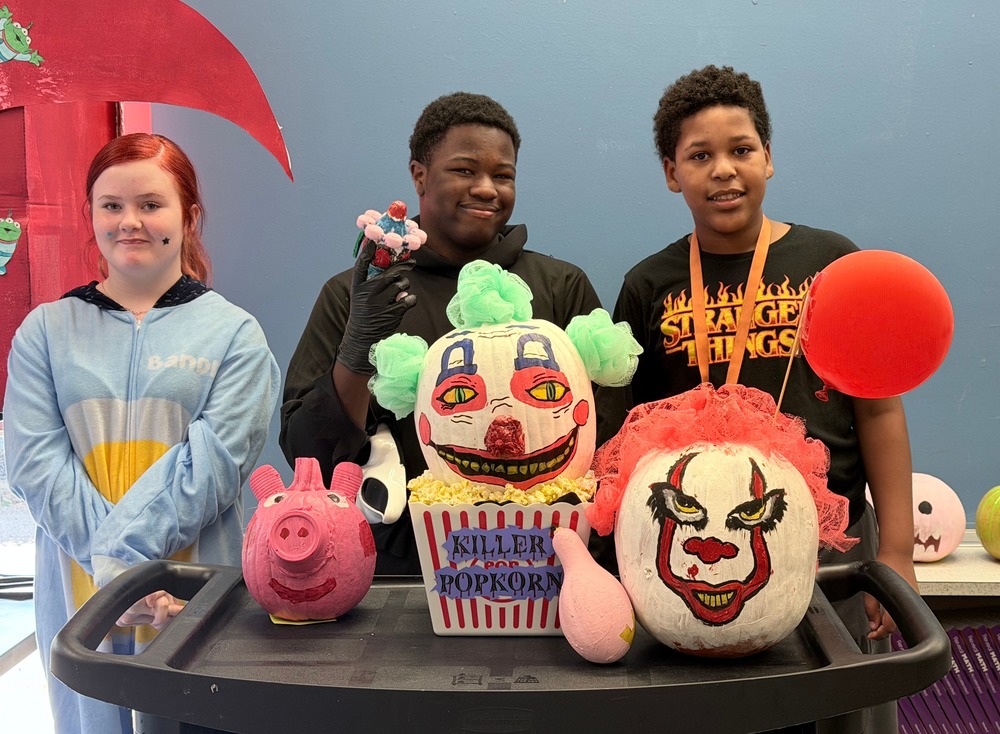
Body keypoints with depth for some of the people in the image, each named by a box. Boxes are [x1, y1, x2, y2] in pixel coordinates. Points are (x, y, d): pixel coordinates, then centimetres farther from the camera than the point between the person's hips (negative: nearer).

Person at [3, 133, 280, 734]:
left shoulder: (233, 333, -2)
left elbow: (215, 458, -11)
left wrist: (125, 552, -19)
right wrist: (108, 568, -16)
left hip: (194, 587, -1)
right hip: (78, 588, 2)